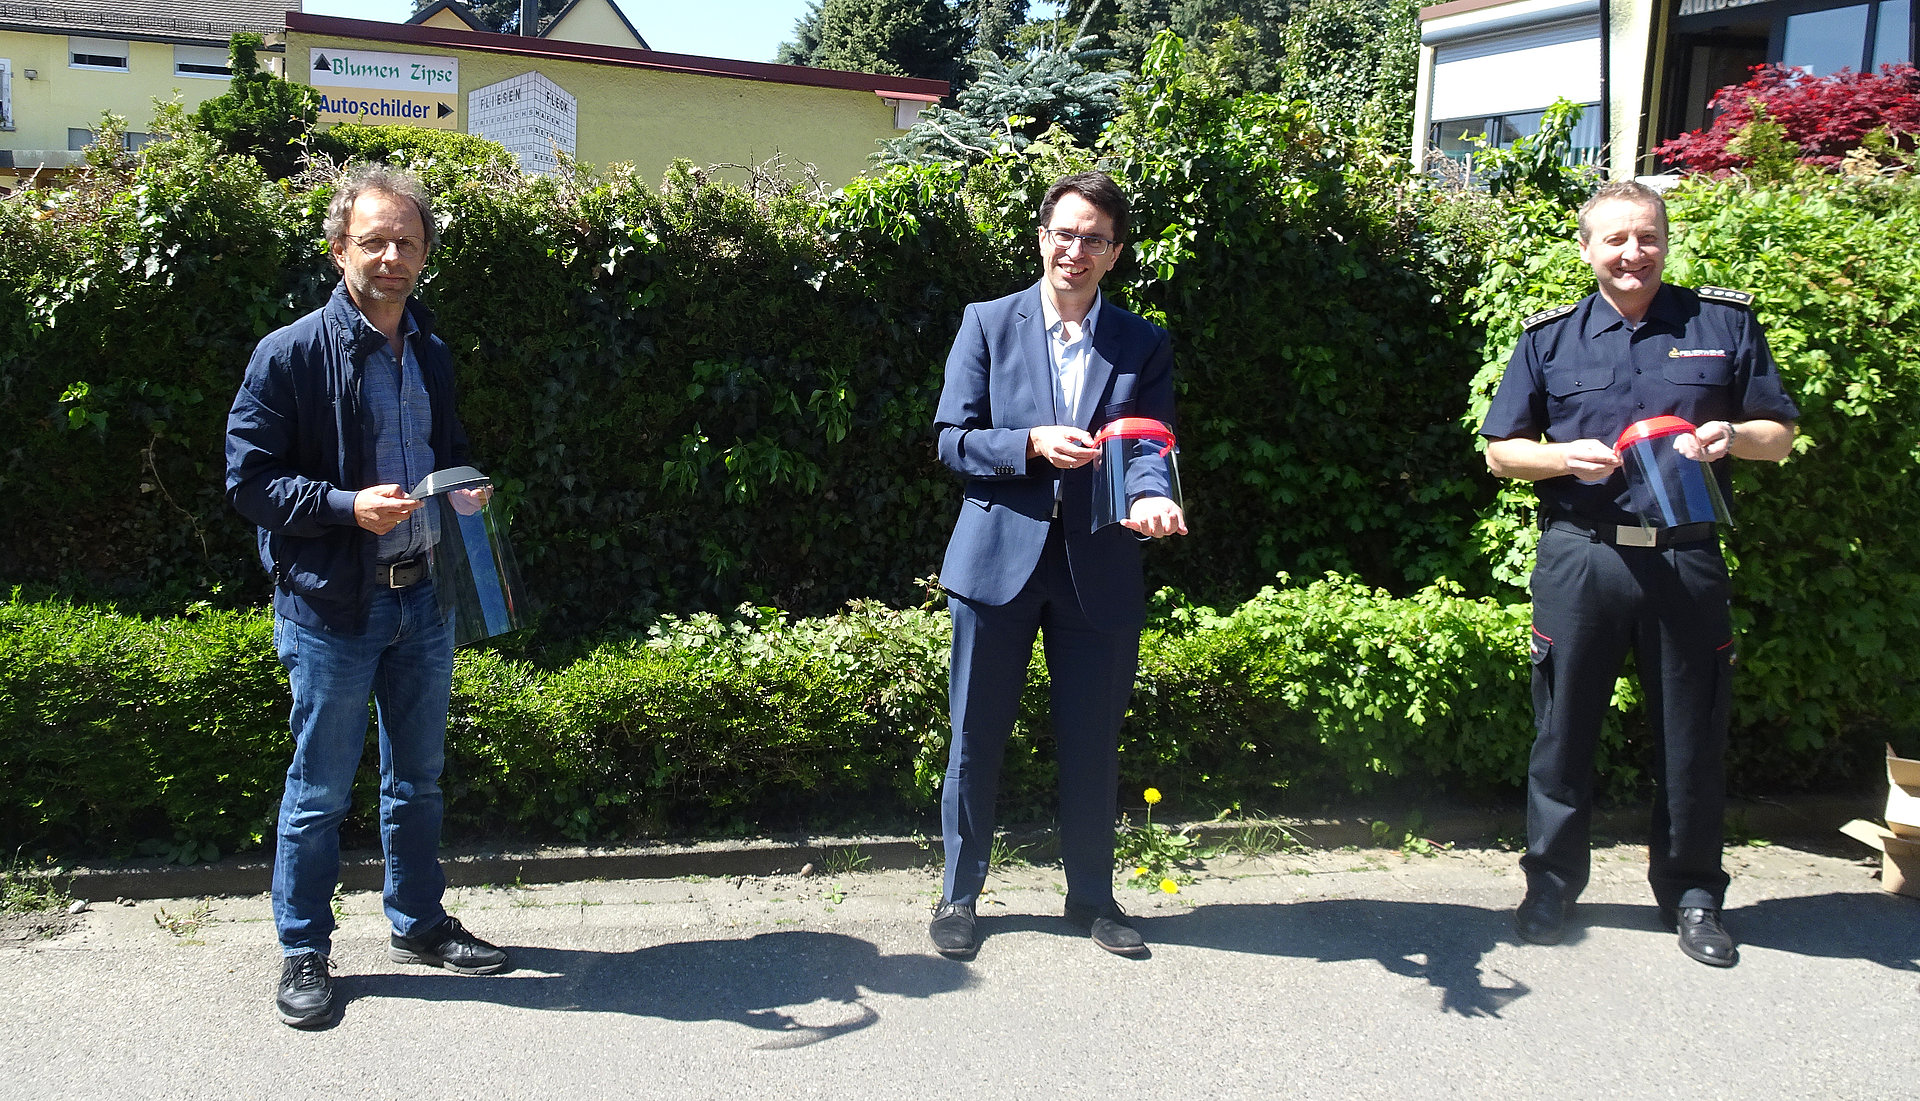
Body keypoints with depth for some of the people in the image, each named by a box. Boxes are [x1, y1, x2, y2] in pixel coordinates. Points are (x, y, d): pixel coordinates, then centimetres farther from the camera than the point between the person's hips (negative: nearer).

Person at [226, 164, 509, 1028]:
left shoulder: (431, 356, 10)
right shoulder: (292, 354, -10)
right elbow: (248, 480, -11)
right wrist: (348, 505, -23)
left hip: (422, 598, 6)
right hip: (330, 602, -6)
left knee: (418, 776, 17)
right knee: (319, 789, 5)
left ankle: (418, 923, 33)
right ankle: (304, 951, 20)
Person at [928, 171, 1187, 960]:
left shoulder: (1144, 346, 7)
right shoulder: (988, 324, 3)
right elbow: (953, 440, -2)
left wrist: (1151, 498, -21)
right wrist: (1034, 444, -19)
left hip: (1098, 569, 1)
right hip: (998, 559, -1)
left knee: (1093, 741, 10)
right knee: (976, 737, 7)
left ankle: (1092, 895, 28)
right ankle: (959, 894, 23)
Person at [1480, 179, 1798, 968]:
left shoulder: (1724, 323, 9)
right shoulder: (1550, 337, 9)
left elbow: (1781, 436, 11)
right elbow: (1499, 451, 9)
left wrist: (1732, 436, -11)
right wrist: (1566, 458, -10)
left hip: (1687, 561, 0)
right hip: (1579, 561, 0)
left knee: (1691, 733, 6)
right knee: (1564, 726, 5)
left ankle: (1692, 896, 21)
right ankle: (1550, 886, 19)